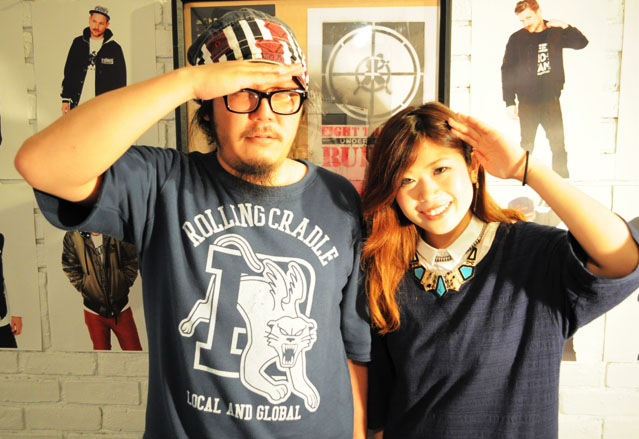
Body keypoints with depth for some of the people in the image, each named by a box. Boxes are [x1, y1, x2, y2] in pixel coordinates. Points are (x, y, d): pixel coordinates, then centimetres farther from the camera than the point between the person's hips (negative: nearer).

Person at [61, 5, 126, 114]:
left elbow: (120, 80, 4)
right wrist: (66, 99, 8)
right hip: (78, 106, 3)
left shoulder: (114, 49, 3)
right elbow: (68, 73, 14)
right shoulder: (78, 43, 10)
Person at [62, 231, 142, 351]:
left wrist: (126, 282, -2)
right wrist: (83, 287, -1)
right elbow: (69, 267, 5)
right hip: (94, 311, 0)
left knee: (135, 353, 6)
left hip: (121, 309, 0)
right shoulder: (72, 236, -9)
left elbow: (132, 259, 2)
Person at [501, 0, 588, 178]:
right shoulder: (516, 39, -3)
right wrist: (509, 102, -8)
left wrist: (565, 26, -11)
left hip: (551, 100, 2)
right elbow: (507, 71, -3)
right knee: (526, 146, 7)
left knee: (558, 146, 5)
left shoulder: (556, 33, 4)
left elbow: (581, 43, 6)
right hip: (527, 103, -2)